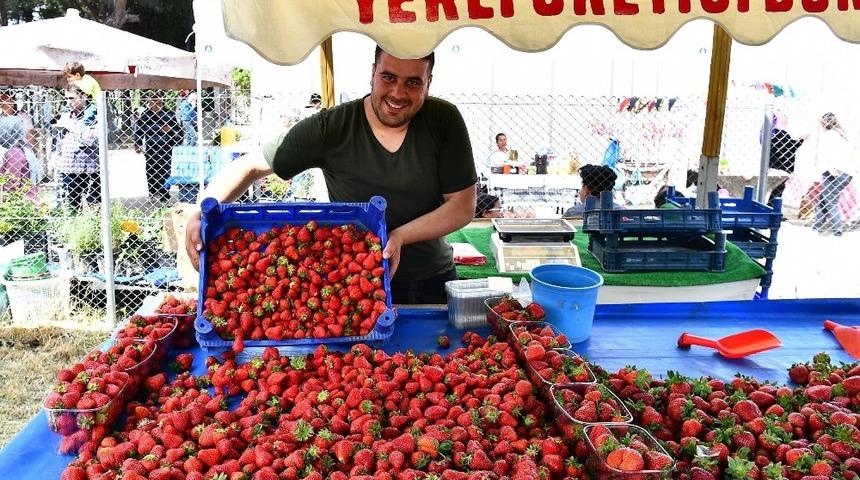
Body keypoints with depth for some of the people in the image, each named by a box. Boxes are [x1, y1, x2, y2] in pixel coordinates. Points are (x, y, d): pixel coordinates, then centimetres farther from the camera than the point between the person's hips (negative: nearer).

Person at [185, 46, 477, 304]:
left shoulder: (444, 122, -10)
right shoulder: (331, 127, -15)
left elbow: (463, 206, -9)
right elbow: (251, 165, -10)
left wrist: (399, 236, -22)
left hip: (432, 283, 2)